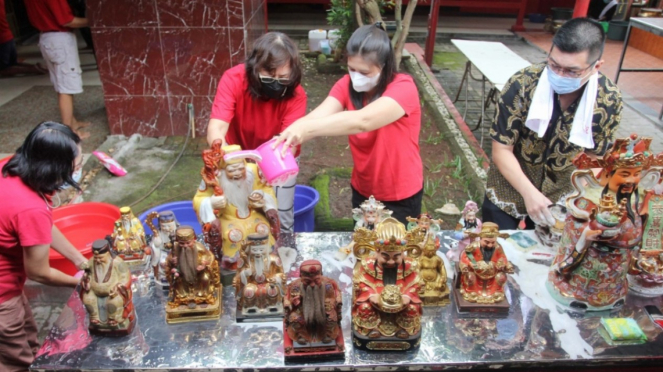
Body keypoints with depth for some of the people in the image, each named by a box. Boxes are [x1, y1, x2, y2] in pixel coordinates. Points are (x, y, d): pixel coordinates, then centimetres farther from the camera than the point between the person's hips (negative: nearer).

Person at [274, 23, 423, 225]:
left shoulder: (403, 88, -26)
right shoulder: (347, 85, -9)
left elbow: (363, 121, -43)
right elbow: (318, 115, -26)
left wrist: (308, 128, -55)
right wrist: (286, 139, -44)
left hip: (401, 196, -5)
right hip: (363, 190, 5)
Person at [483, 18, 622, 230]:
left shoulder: (609, 100, -17)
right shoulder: (522, 85, -25)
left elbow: (593, 157, -4)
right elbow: (502, 150, -20)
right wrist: (529, 193, -30)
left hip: (561, 198, 2)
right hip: (510, 188, -2)